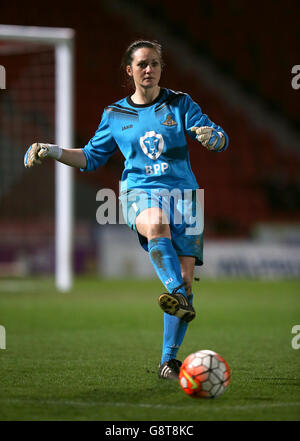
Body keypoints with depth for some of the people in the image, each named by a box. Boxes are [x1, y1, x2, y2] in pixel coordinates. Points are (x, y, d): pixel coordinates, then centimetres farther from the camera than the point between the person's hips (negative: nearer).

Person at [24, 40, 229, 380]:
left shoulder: (180, 104, 11)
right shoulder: (115, 115, 15)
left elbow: (220, 141, 4)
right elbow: (92, 157, 25)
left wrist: (211, 136, -20)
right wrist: (51, 151, 12)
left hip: (182, 191, 1)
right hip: (139, 190, -1)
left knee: (185, 276, -10)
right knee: (156, 224, -39)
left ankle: (169, 359, -2)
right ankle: (181, 301, -54)